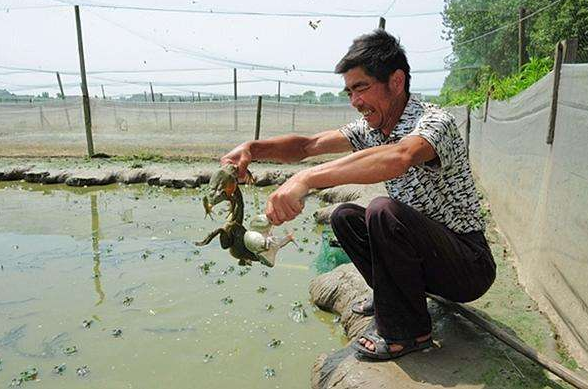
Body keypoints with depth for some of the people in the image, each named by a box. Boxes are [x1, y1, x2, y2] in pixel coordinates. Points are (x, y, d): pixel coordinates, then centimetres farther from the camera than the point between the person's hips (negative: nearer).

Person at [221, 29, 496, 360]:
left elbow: (399, 157, -46)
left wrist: (306, 179, -49)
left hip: (469, 265, -7)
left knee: (385, 211, -30)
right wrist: (253, 149, -18)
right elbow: (308, 145, -2)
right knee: (344, 217, 2)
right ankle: (392, 297, 12)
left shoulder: (434, 121, -22)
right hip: (427, 252, 7)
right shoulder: (372, 128, 2)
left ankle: (409, 332, -11)